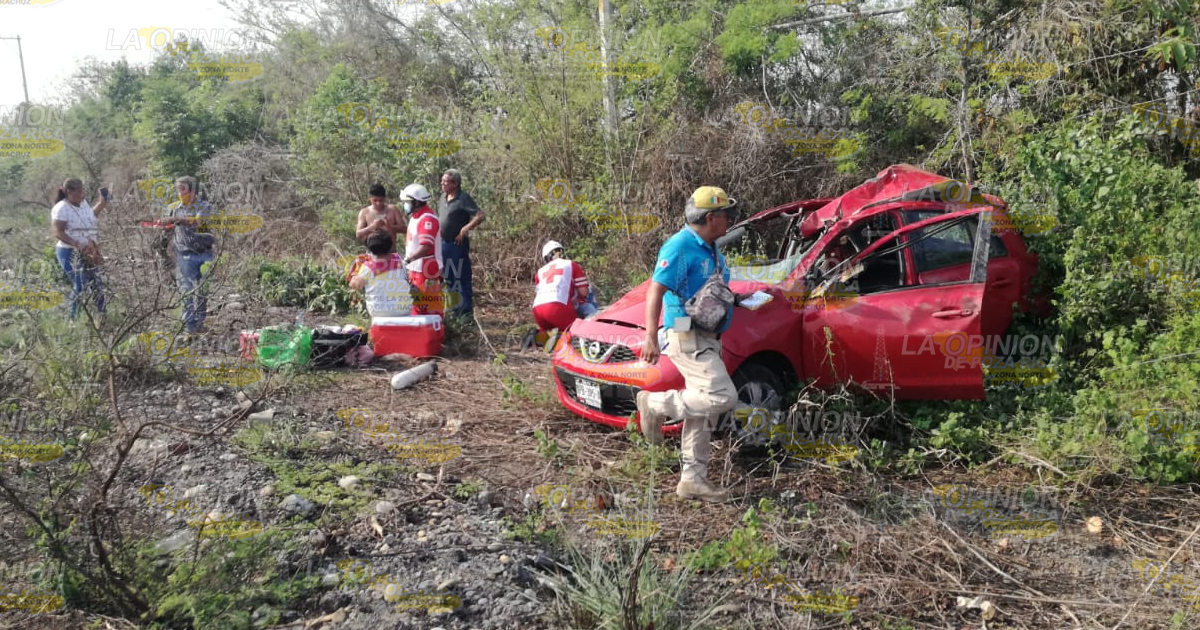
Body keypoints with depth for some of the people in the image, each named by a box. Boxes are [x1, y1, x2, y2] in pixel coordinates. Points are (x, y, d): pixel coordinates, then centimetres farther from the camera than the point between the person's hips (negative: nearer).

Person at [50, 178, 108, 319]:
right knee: (80, 286, -13)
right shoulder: (62, 208, -16)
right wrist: (77, 245, -32)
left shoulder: (83, 203, 9)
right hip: (70, 253, -8)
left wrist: (103, 203, 21)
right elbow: (57, 232, -22)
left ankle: (103, 315, 21)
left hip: (89, 253, 8)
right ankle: (73, 318, -2)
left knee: (97, 284, 10)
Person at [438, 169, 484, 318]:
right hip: (444, 243, 8)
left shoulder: (463, 199, -13)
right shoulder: (443, 198, 11)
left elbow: (480, 216, -21)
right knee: (449, 277, 14)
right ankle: (455, 309, 26)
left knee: (462, 278, -1)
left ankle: (466, 311, 7)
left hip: (458, 244, -8)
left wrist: (465, 229, -25)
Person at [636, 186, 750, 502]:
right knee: (723, 397, -19)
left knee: (703, 410, 10)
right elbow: (656, 290, -23)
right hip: (687, 337, -10)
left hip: (707, 339, 10)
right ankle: (655, 404, -4)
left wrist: (738, 298, 19)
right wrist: (651, 336, -30)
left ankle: (692, 479, 17)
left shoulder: (710, 250, 15)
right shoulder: (681, 246, -14)